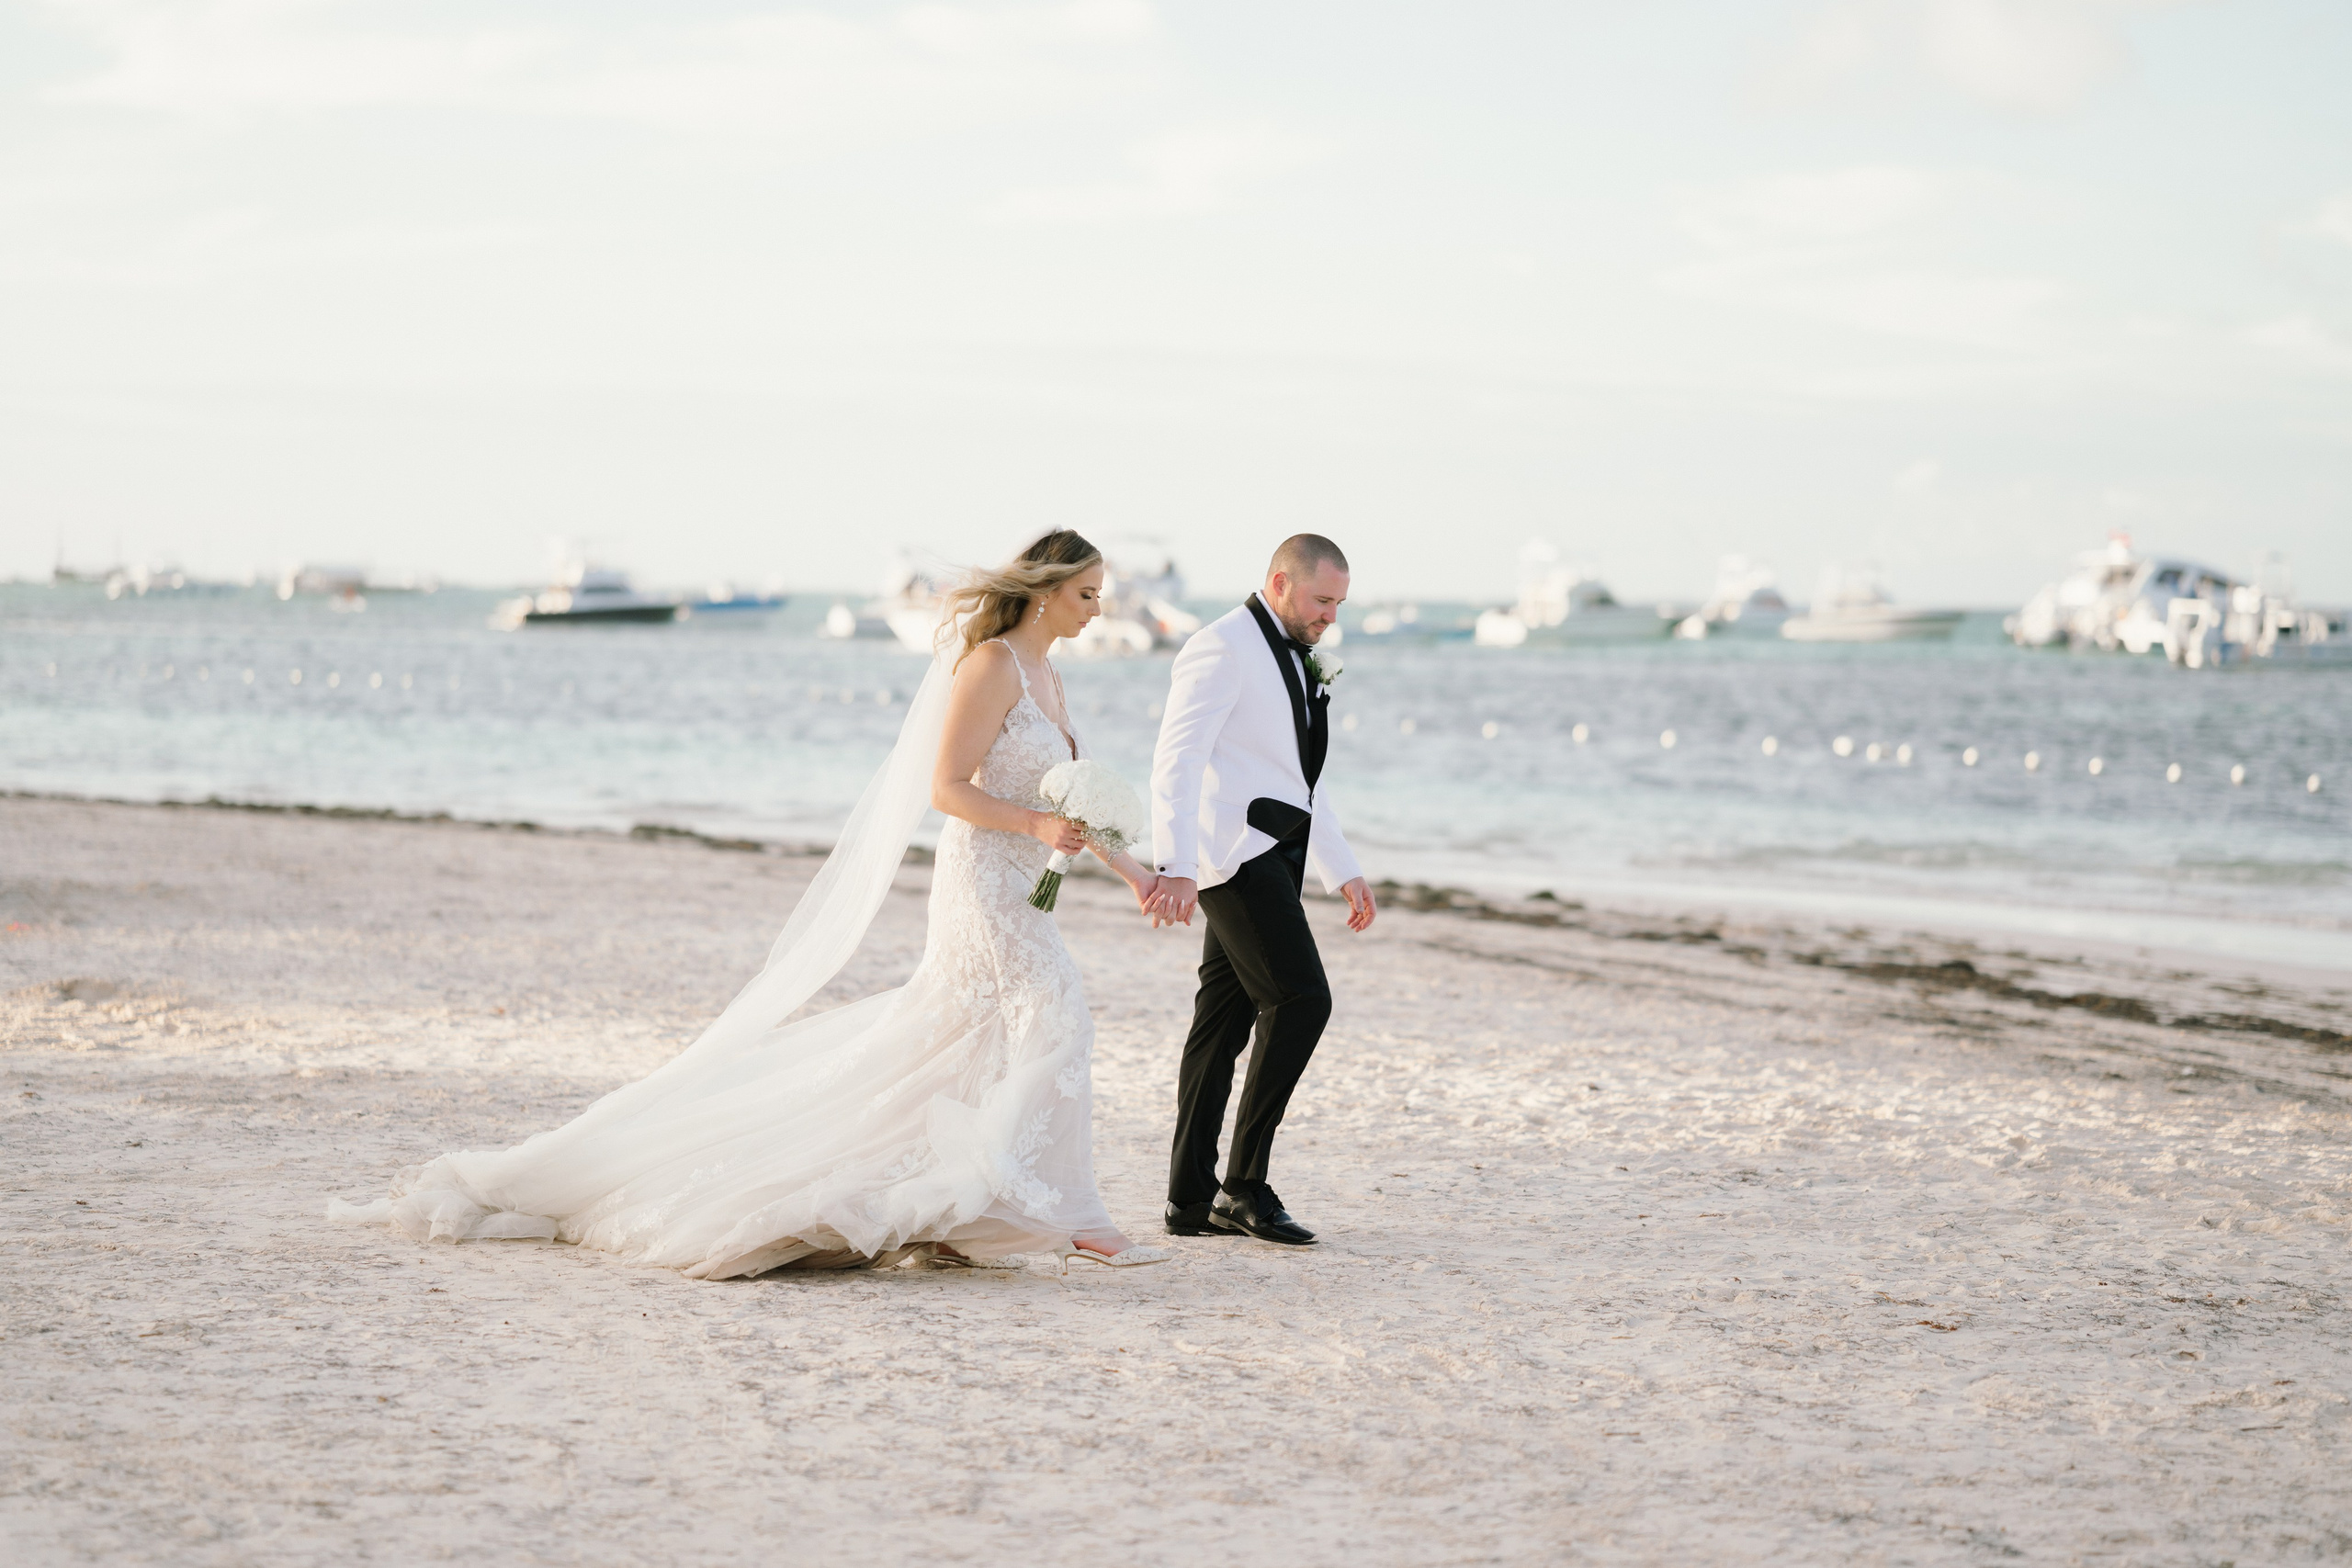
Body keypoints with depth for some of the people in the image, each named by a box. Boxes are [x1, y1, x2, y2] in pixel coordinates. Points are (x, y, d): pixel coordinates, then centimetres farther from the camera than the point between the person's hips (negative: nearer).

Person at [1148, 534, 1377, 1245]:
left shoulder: (1294, 661, 20)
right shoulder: (1223, 648, -10)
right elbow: (1177, 760, -21)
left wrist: (1343, 871, 26)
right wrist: (1175, 866, -32)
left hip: (1273, 856, 9)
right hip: (1235, 852, -9)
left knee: (1226, 1020, 7)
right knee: (1300, 999, -15)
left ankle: (1193, 1199, 9)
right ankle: (1244, 1184, -12)